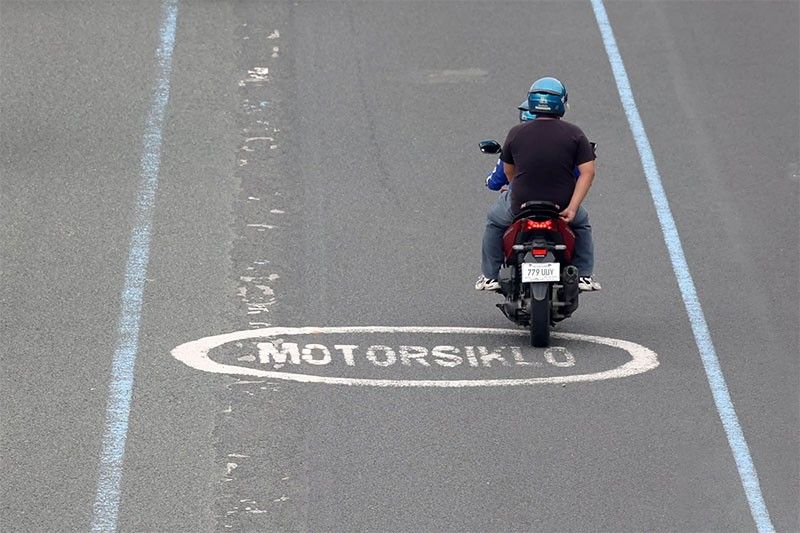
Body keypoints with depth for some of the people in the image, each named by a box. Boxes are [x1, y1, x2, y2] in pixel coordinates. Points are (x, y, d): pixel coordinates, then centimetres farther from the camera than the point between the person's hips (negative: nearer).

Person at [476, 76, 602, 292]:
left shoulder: (516, 133, -4)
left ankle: (490, 276, 30)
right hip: (563, 206, 0)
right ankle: (584, 276, 27)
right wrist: (572, 208, -12)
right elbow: (587, 172, -13)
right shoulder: (574, 134, -6)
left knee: (494, 221, 32)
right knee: (581, 222, 35)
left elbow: (507, 171, 9)